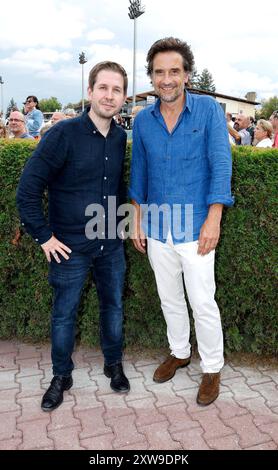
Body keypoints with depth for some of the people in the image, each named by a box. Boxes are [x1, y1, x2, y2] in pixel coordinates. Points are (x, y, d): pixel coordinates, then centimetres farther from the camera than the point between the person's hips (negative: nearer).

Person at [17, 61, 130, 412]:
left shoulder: (121, 138, 1)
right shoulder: (63, 134, -16)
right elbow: (28, 189, -14)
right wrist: (44, 237, -13)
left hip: (111, 244, 5)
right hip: (70, 247, -4)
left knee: (113, 306, 16)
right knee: (64, 313, 10)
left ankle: (114, 365, 40)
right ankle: (61, 376, 32)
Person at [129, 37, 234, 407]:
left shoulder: (209, 110, -7)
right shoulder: (143, 120, 3)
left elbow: (221, 164, -11)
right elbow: (139, 173, 10)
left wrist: (213, 220, -17)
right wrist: (137, 220, 9)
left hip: (194, 228, -4)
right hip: (157, 228, 4)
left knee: (203, 303, 4)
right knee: (169, 299, 18)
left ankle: (212, 368, 25)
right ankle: (179, 352, 40)